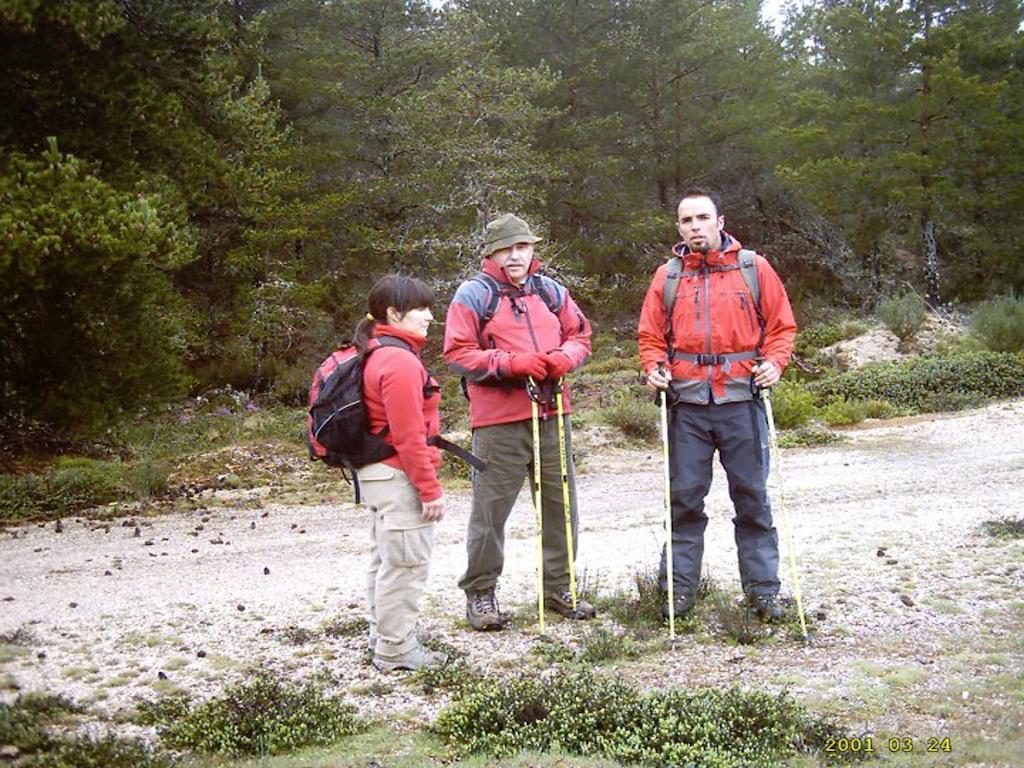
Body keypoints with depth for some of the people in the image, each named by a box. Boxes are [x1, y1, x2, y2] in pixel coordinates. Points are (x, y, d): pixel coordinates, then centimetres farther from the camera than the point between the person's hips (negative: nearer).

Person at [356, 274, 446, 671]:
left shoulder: (376, 356, 13)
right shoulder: (401, 361, -20)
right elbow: (409, 436, -22)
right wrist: (430, 489, -18)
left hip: (377, 475, 11)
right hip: (400, 478, -11)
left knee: (385, 560, 20)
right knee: (405, 563, -2)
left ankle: (383, 638, 31)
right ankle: (396, 649, 6)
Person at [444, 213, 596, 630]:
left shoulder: (551, 291, 14)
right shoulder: (473, 294, -2)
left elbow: (580, 335, 18)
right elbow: (458, 353, -8)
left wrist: (564, 358, -5)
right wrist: (512, 363, -18)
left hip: (551, 415, 5)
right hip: (498, 421, -5)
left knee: (561, 503, 12)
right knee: (491, 509, 0)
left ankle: (559, 586, 27)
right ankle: (480, 593, 13)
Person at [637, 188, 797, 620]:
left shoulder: (753, 268, 6)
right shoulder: (667, 276, 10)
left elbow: (781, 325, 9)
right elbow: (650, 334, 14)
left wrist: (774, 362, -7)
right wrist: (653, 367, -4)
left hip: (742, 400, -1)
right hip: (687, 404, 1)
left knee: (752, 497, 4)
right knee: (684, 498, 4)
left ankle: (763, 589, 14)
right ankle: (679, 588, 14)